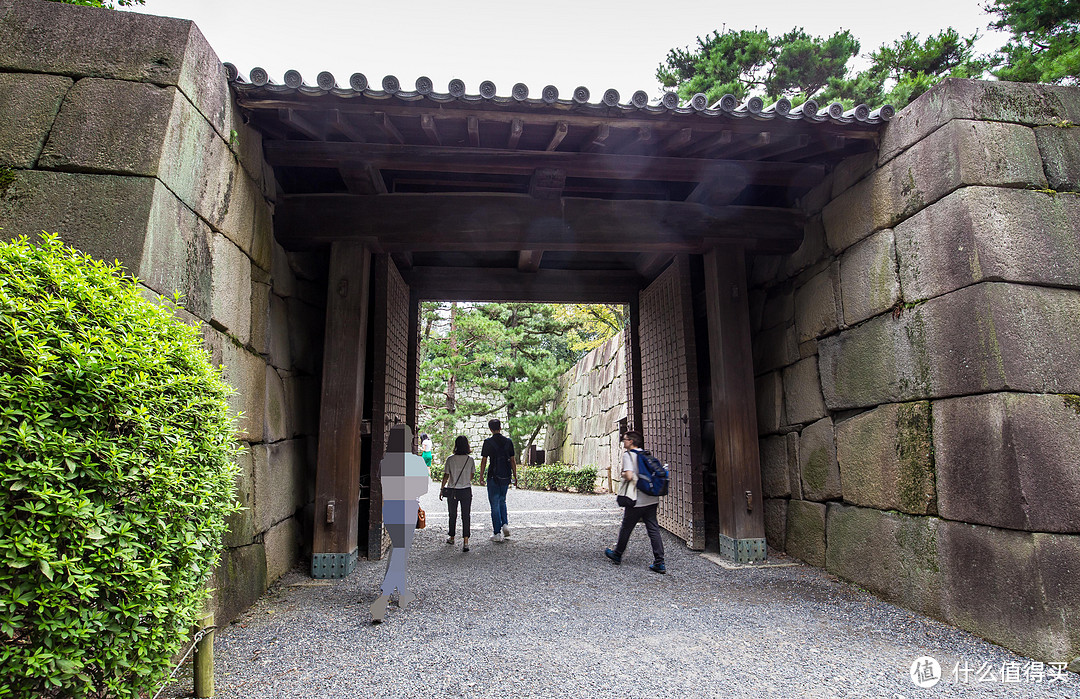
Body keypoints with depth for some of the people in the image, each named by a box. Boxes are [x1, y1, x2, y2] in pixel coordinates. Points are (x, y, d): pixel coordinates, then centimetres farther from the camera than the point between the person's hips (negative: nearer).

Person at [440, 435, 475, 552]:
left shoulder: (450, 459, -9)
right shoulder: (470, 460, -6)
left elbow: (446, 476, -5)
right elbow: (471, 476, 3)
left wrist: (441, 489, 6)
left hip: (452, 491, 0)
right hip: (466, 491, 0)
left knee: (453, 515, 16)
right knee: (466, 516, 2)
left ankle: (451, 538, 32)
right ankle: (465, 542, -7)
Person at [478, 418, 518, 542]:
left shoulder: (488, 442, -7)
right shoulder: (508, 441, 3)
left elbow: (484, 460, -6)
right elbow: (512, 460, 5)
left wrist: (481, 475, 5)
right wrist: (515, 476, 11)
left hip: (494, 476, -4)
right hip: (506, 476, 4)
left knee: (495, 504, 3)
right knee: (502, 501, 22)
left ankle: (497, 533, 5)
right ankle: (505, 524, 5)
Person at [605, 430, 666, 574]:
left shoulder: (628, 455, -10)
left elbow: (629, 476, -21)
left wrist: (623, 474, -2)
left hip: (637, 501, -6)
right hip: (652, 499, 6)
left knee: (626, 528, 11)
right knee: (653, 530, 5)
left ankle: (617, 555, 28)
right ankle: (659, 563, 1)